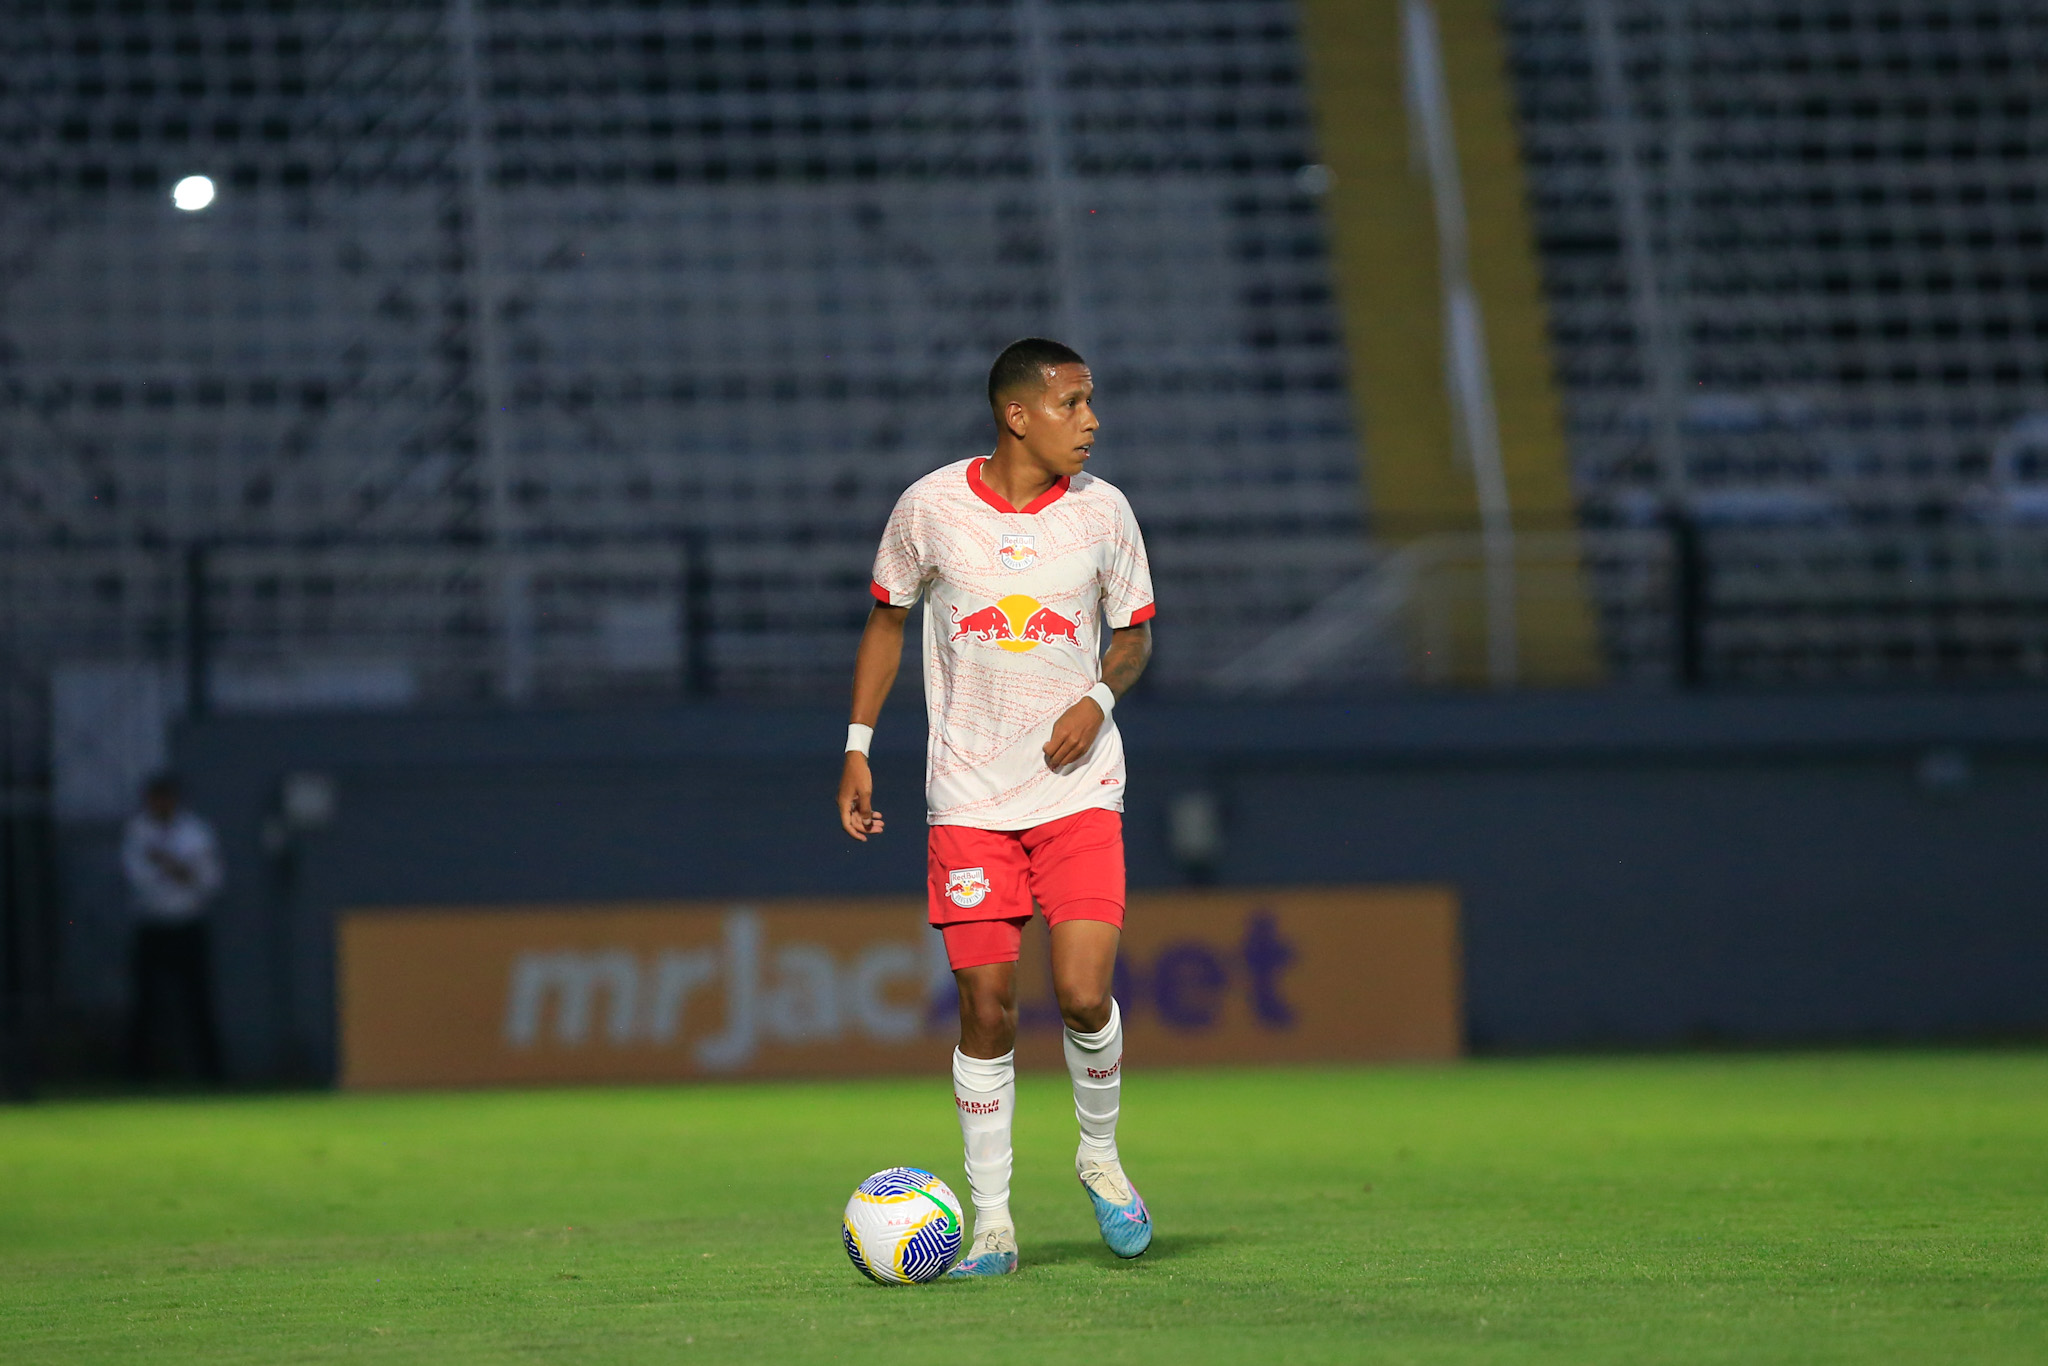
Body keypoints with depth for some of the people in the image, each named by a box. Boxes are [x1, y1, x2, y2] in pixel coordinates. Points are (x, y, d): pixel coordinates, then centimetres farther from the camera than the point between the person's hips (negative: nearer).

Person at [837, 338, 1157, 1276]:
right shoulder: (931, 506, -3)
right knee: (987, 1008, -3)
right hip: (969, 799, 0)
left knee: (1084, 995, -12)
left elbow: (1135, 631, 12)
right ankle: (991, 1222, 8)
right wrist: (858, 748, 6)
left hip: (1076, 788, 0)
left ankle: (1100, 1155, 17)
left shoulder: (1101, 511, 0)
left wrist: (1098, 699, -9)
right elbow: (887, 617, 11)